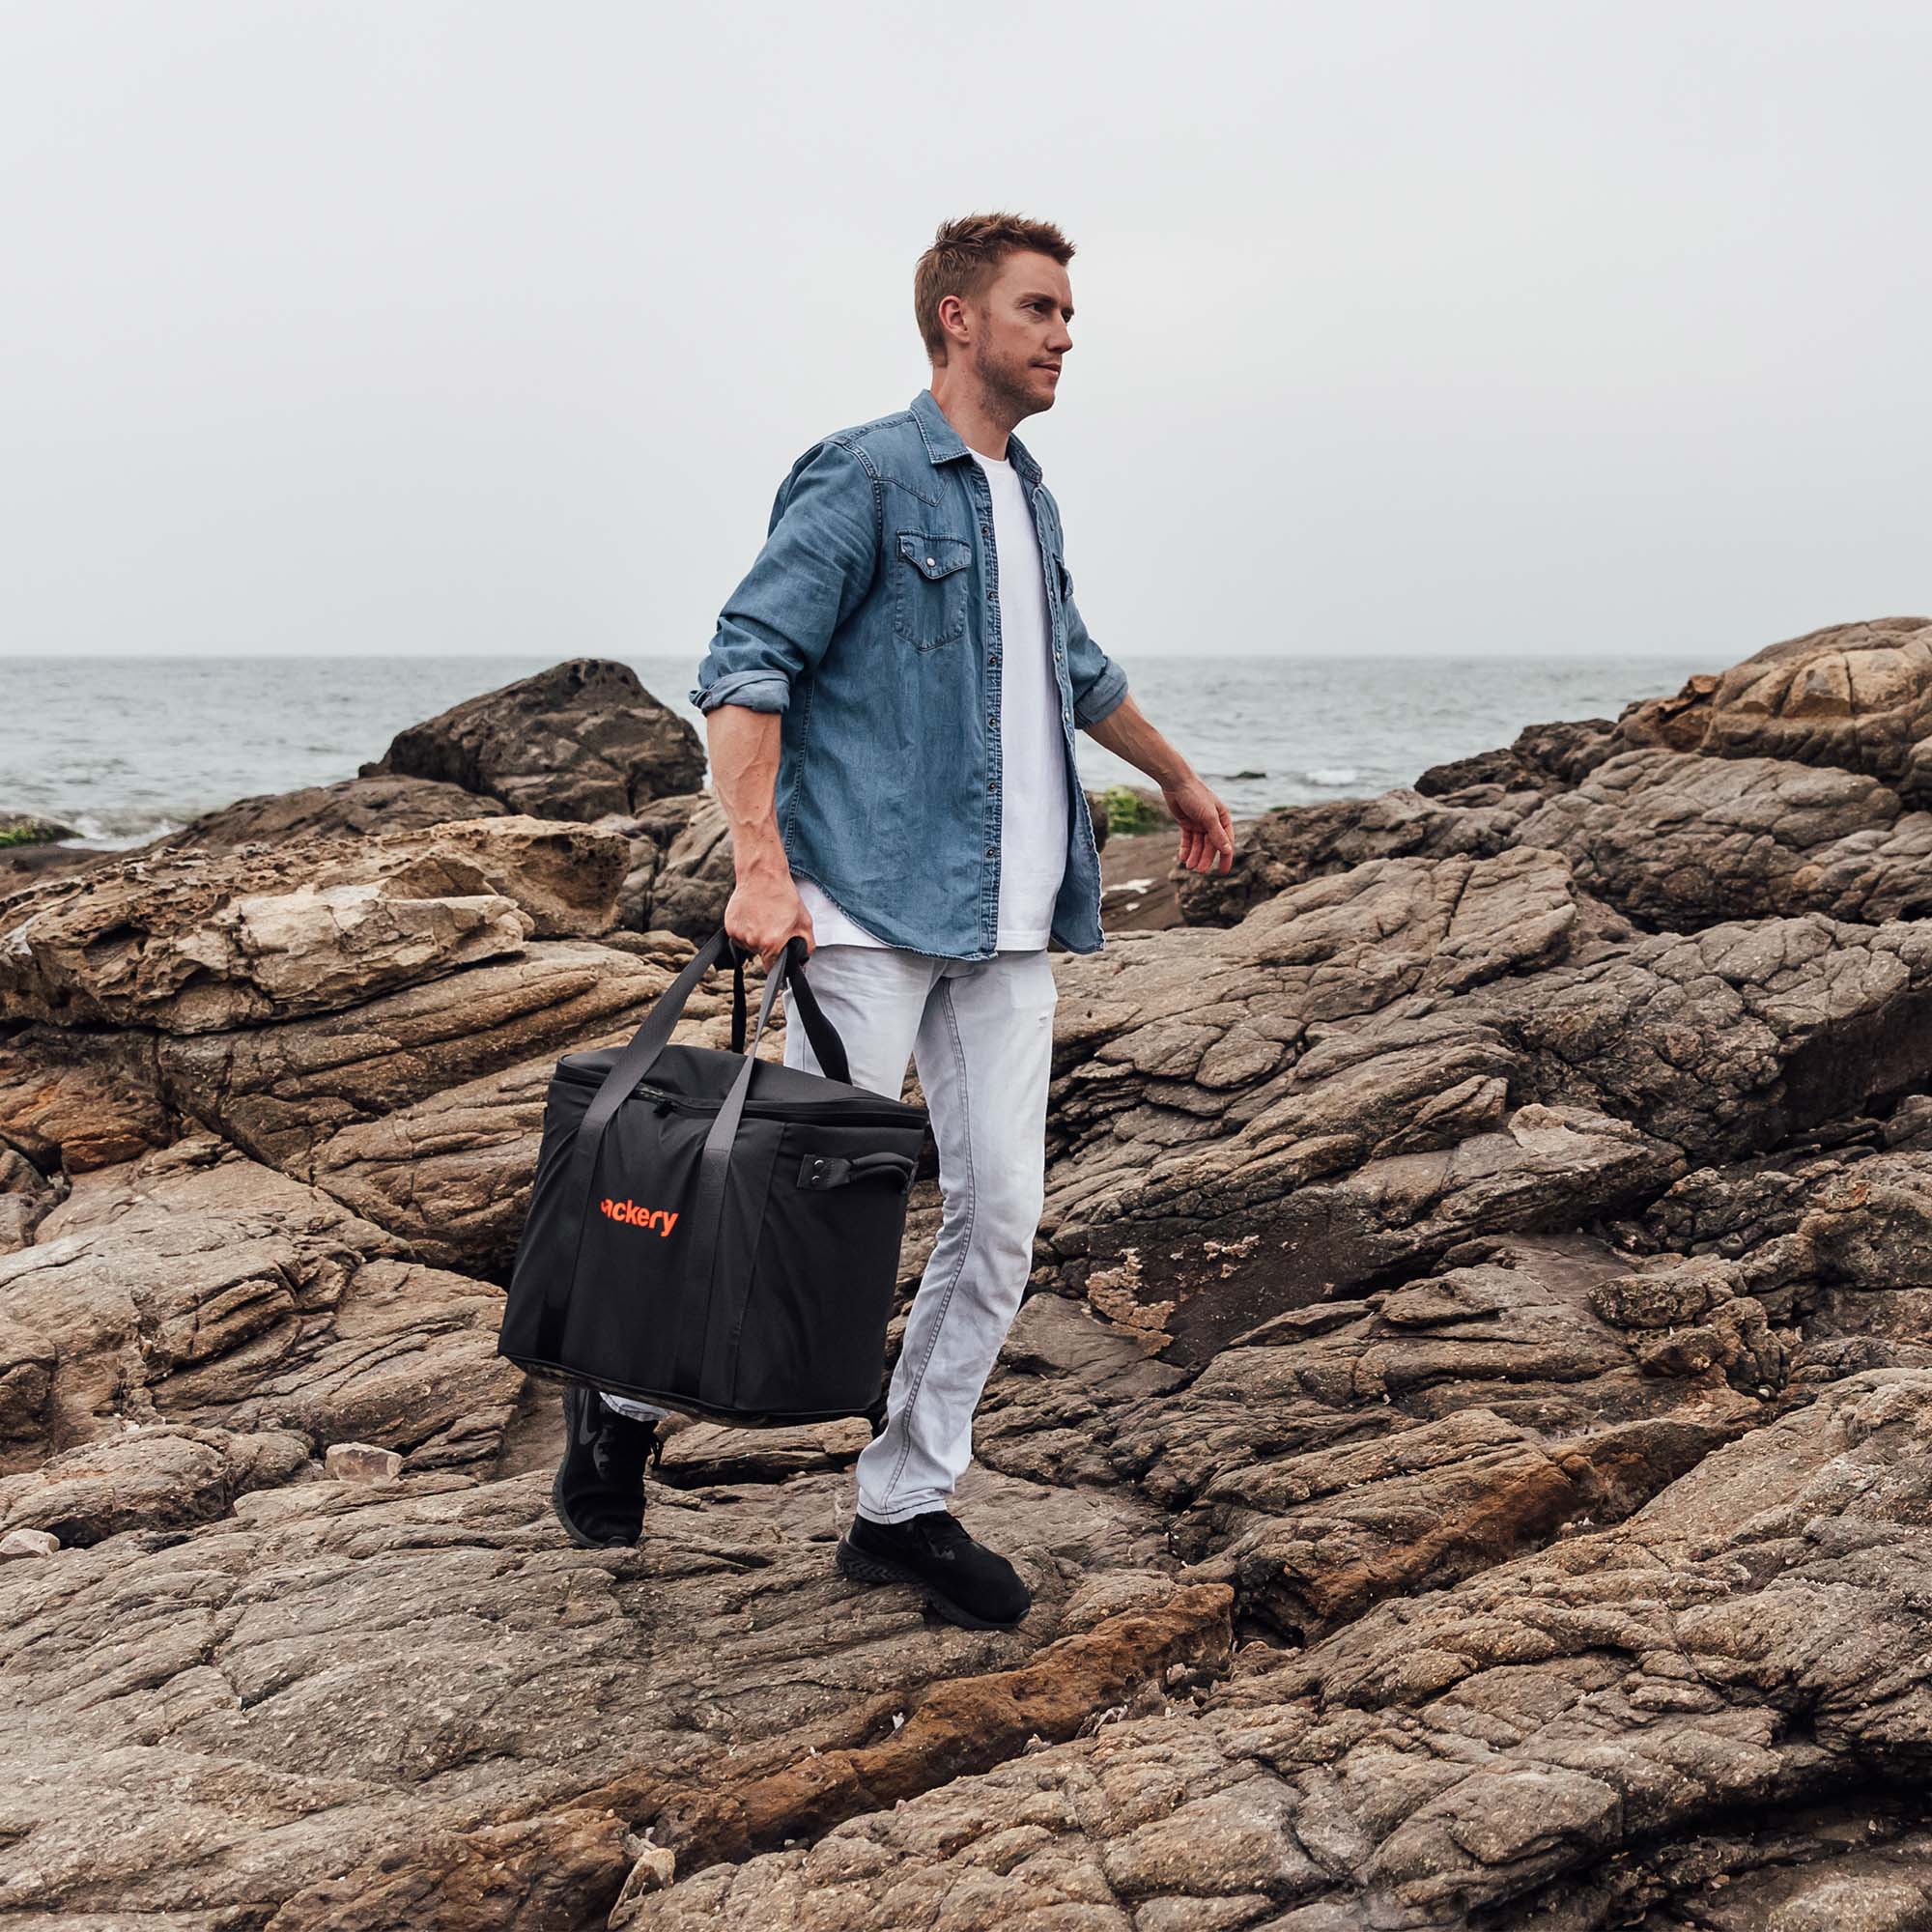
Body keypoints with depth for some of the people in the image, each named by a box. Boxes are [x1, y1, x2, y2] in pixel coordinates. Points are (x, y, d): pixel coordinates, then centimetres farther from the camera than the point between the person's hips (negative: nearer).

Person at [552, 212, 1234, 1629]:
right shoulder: (866, 478, -6)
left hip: (1010, 927, 8)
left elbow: (1078, 673, 36)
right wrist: (760, 865, -23)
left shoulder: (1030, 501, 19)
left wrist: (1181, 781, 46)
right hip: (873, 911, -7)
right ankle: (626, 1400, 19)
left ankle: (906, 1507, 13)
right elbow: (747, 665, -14)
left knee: (1002, 1214, 2)